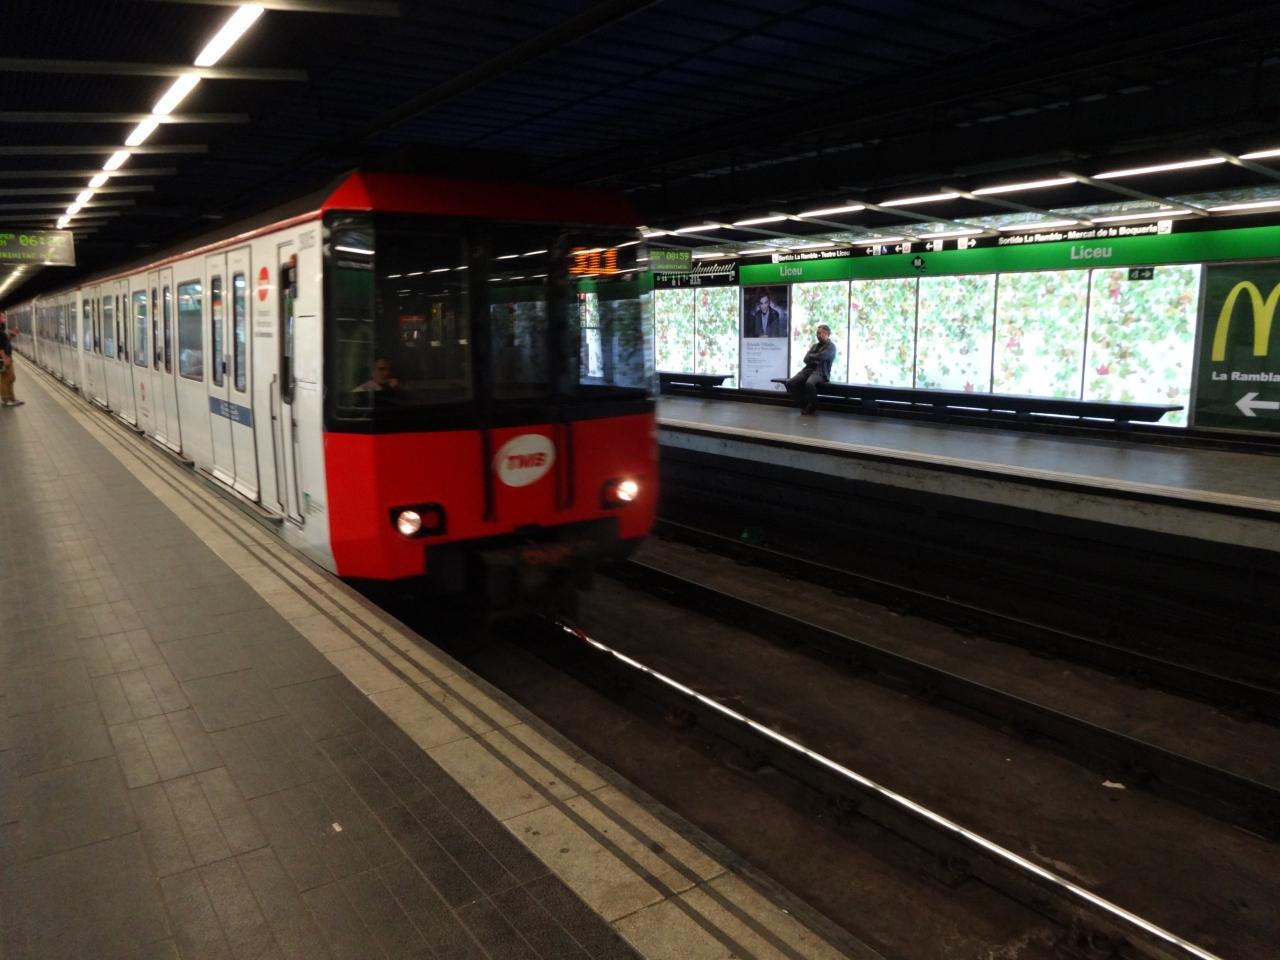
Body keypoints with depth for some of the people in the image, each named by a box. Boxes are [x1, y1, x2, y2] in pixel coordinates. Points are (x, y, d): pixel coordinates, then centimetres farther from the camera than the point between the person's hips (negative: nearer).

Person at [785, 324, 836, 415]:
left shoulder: (831, 347, 1)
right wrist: (814, 360, -7)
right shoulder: (814, 346, 24)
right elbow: (806, 359, 13)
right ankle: (804, 404, -3)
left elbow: (820, 357, -15)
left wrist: (810, 356, 4)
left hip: (820, 372, -7)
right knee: (790, 383, -18)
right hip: (808, 370, 7)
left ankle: (813, 407, -16)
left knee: (809, 383, -40)